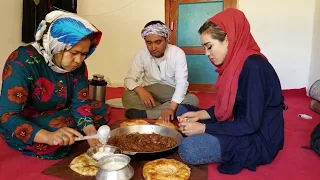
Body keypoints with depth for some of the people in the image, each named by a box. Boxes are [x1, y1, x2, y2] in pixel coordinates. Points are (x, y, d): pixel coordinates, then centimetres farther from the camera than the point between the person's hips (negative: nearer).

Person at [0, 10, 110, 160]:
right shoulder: (23, 62, -29)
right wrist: (49, 136, -50)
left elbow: (80, 103, -14)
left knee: (102, 111, -5)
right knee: (56, 144, -33)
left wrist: (91, 133, -32)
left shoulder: (78, 65, -12)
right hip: (22, 123, -5)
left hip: (57, 115, 6)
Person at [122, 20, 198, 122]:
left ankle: (143, 113, -28)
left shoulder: (178, 53, -16)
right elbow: (129, 79, -11)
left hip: (172, 93, 0)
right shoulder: (142, 54, -10)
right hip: (150, 92, 0)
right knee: (127, 97, -26)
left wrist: (172, 107, -39)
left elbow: (182, 82, -24)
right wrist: (140, 90, -35)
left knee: (193, 100, -30)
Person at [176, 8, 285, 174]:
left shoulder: (253, 66, -25)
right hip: (240, 127, 9)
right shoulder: (235, 62, 2)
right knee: (182, 110, 10)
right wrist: (199, 114, -3)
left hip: (258, 138, -8)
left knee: (188, 149, -29)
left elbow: (251, 124, -25)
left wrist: (203, 128, -19)